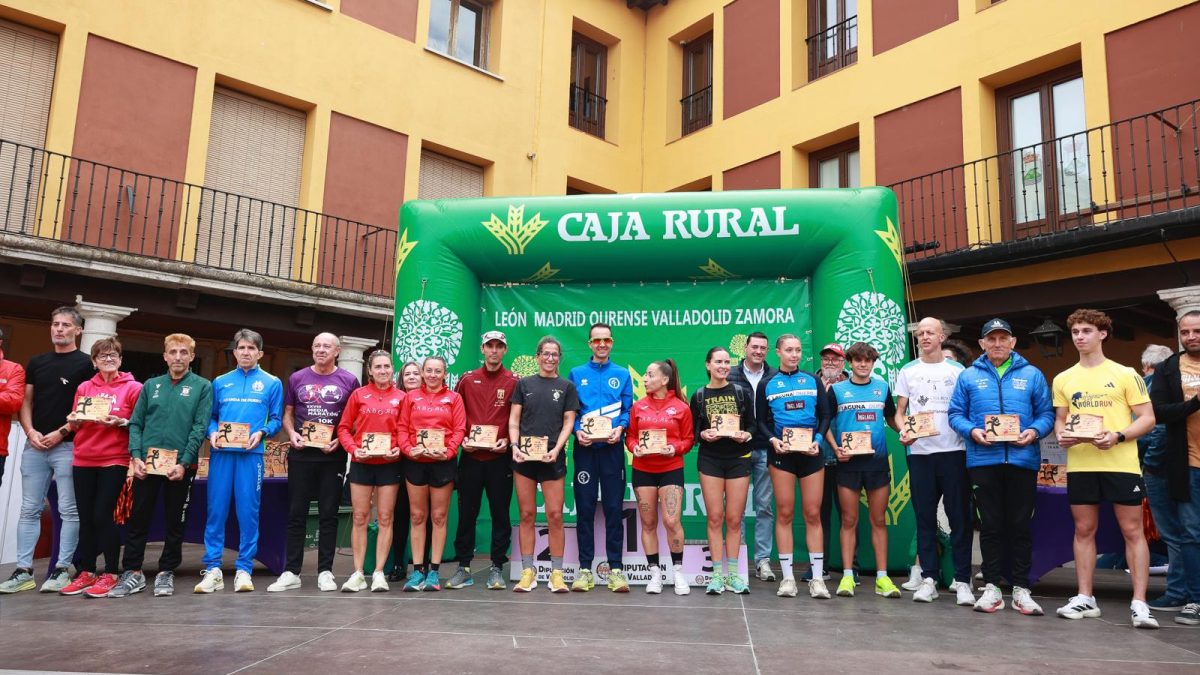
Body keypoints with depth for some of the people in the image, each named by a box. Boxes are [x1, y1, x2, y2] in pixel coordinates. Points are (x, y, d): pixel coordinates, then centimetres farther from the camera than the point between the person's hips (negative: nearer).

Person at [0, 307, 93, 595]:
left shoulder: (85, 364, 0)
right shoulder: (37, 362, 16)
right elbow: (26, 402, 14)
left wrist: (61, 433, -12)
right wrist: (31, 432, -2)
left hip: (68, 446, -5)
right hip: (34, 445, 5)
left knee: (69, 510, -3)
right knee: (29, 510, 6)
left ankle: (62, 570, 3)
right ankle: (23, 571, 10)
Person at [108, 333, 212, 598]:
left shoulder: (202, 387, 1)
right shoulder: (151, 386, 12)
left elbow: (200, 427, -6)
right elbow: (136, 423, 8)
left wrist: (184, 463, -14)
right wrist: (136, 456, -6)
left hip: (181, 465, -2)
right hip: (147, 464, 3)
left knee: (175, 522, 6)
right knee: (138, 518, 5)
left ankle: (166, 572, 17)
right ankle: (132, 573, 15)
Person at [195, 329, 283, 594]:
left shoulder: (272, 383, 9)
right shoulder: (220, 382, 15)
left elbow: (276, 419, 5)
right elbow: (211, 416, 14)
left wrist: (262, 432, -12)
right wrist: (213, 432, -5)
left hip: (251, 454, -2)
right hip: (221, 452, 2)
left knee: (248, 512, -1)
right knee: (216, 510, 1)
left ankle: (244, 569, 6)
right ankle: (213, 569, 8)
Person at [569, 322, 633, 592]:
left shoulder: (622, 374, 10)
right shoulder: (577, 374, 10)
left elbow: (627, 410, 7)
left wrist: (620, 428, -12)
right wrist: (578, 430, -11)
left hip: (612, 447, 0)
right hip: (585, 448, 0)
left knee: (613, 507, 1)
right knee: (585, 508, 2)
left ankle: (615, 568, 7)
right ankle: (585, 568, 9)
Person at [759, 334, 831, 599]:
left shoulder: (813, 380, 9)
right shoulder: (767, 384, 6)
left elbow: (825, 415, 8)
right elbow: (761, 421, 6)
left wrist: (818, 440, -9)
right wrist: (773, 439, -13)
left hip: (811, 453, 1)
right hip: (782, 453, -1)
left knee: (813, 514, 0)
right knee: (784, 514, 0)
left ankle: (817, 577, 5)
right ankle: (788, 577, 6)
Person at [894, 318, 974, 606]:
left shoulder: (957, 370, 6)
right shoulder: (907, 371, 11)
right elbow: (899, 411, 10)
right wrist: (904, 430, -9)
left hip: (953, 451, -1)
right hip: (919, 452, 2)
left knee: (960, 517, 1)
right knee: (924, 518, 6)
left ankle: (962, 580, 8)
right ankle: (928, 579, 13)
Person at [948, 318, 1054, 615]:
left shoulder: (1032, 375, 9)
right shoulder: (968, 376, 8)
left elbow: (1046, 413, 7)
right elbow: (955, 413, 6)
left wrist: (1035, 430, -13)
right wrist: (972, 431, -12)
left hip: (1023, 459, 0)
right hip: (983, 460, 0)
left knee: (1021, 525, 4)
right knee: (990, 525, 6)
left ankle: (1021, 589, 14)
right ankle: (991, 587, 14)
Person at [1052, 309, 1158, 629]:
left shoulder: (1125, 374, 1)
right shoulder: (1063, 379, 12)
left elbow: (1148, 418, -1)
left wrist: (1117, 436, -17)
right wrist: (1062, 435, -4)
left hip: (1121, 464, -3)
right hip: (1080, 465, 3)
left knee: (1133, 531, 0)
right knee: (1083, 530, 8)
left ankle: (1139, 604, 5)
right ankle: (1085, 599, 15)